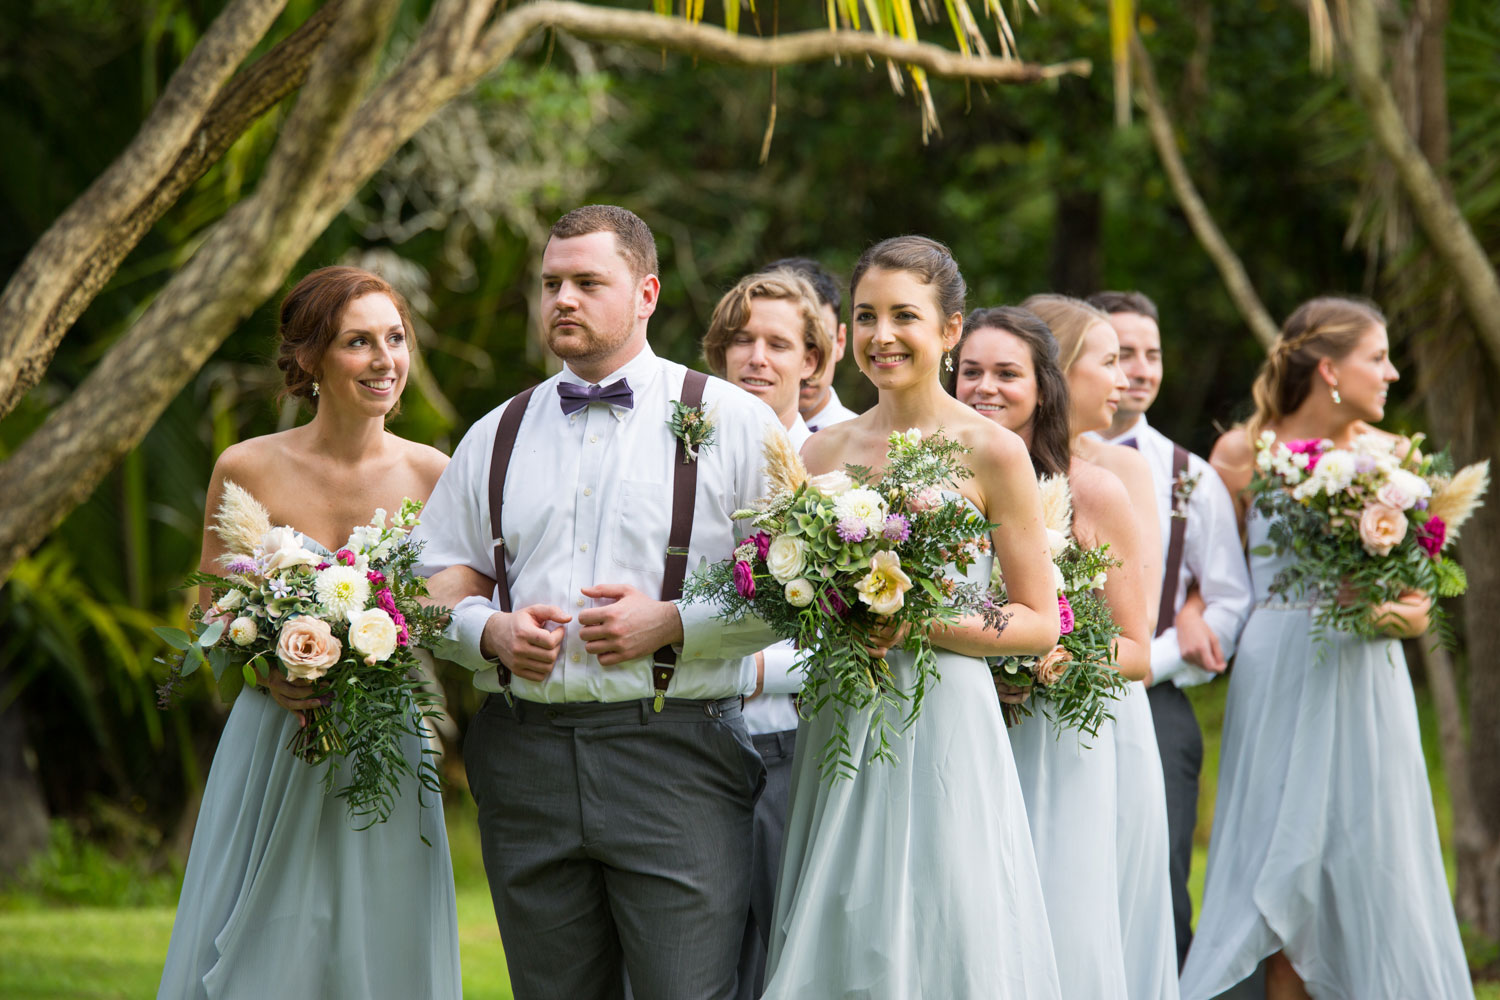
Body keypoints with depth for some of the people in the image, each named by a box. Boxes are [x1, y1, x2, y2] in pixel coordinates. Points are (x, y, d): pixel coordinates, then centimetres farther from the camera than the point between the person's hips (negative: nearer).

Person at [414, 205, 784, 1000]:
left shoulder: (732, 421, 3)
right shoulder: (497, 436, 17)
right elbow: (431, 581, 18)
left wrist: (674, 624, -13)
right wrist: (489, 631, -2)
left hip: (676, 759, -4)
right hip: (525, 751, 4)